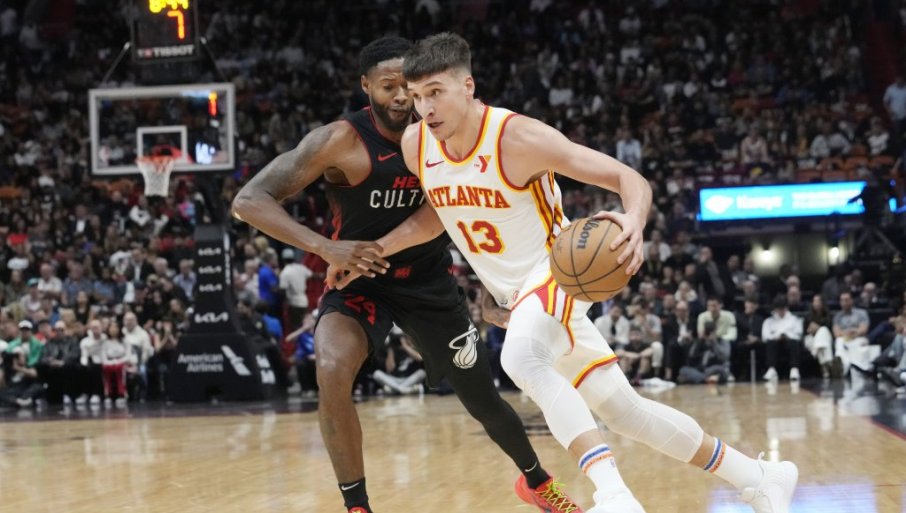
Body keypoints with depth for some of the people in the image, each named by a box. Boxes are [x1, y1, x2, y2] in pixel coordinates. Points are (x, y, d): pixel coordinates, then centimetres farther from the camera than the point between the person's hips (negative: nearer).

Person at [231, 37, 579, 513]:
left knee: (484, 401, 13)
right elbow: (249, 201, -27)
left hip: (429, 282, 3)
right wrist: (325, 247, -38)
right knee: (332, 371, -33)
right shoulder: (341, 140, -23)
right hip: (360, 279, -3)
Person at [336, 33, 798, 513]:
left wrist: (634, 221, -47)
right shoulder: (415, 145, -7)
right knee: (622, 410, 10)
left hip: (555, 269, -7)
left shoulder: (518, 137, -25)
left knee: (521, 359, -38)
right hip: (515, 293, 7)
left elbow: (629, 179, -25)